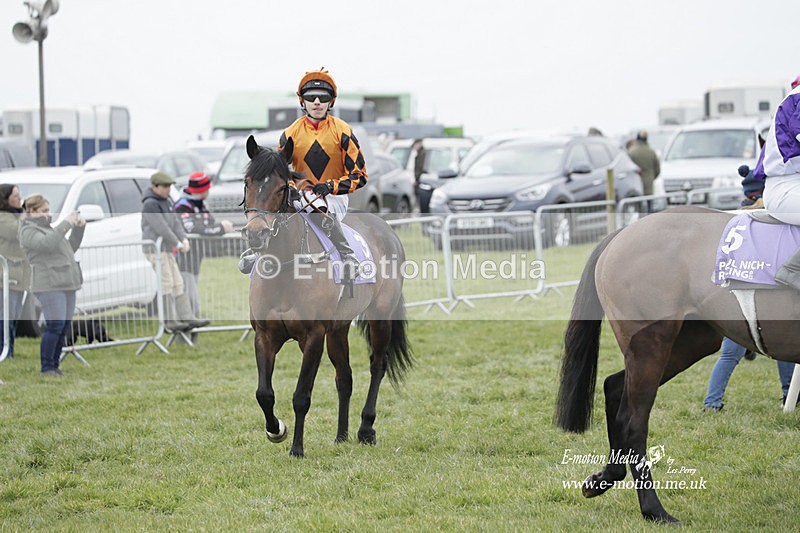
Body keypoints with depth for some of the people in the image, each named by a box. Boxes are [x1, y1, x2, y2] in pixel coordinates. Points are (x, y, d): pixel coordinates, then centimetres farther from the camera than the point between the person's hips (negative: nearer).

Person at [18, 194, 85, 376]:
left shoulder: (47, 228, 25)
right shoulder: (28, 231, -3)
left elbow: (71, 247, 25)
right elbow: (47, 244, -21)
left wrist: (79, 228, 13)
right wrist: (65, 224, -19)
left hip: (66, 284, 9)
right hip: (49, 285, -9)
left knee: (65, 326, 6)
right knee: (55, 325, -12)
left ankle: (55, 365, 13)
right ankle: (46, 367, -5)